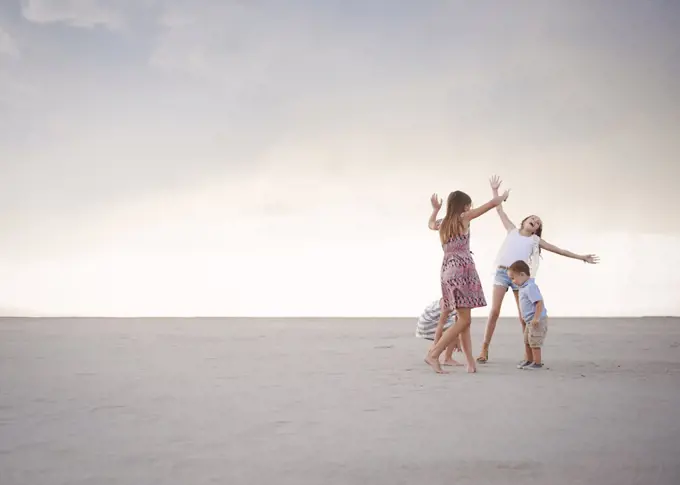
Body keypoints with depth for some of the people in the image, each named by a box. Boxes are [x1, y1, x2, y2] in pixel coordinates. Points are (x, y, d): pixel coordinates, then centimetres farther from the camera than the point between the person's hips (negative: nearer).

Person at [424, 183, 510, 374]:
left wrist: (435, 209, 52)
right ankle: (433, 354, -14)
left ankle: (470, 362, 5)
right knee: (464, 320, -9)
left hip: (447, 270, 8)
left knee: (463, 319, 8)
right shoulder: (463, 218, -2)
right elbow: (492, 203, 2)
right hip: (461, 270, -8)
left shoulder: (443, 224, 16)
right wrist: (503, 196, 21)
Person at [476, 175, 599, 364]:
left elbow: (559, 250, 16)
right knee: (494, 311, -9)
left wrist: (581, 257, 15)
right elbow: (500, 210, 17)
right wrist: (495, 191, 16)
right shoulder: (512, 231, 15)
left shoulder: (535, 240, 15)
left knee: (524, 315, 0)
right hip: (501, 273, -1)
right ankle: (484, 349, -4)